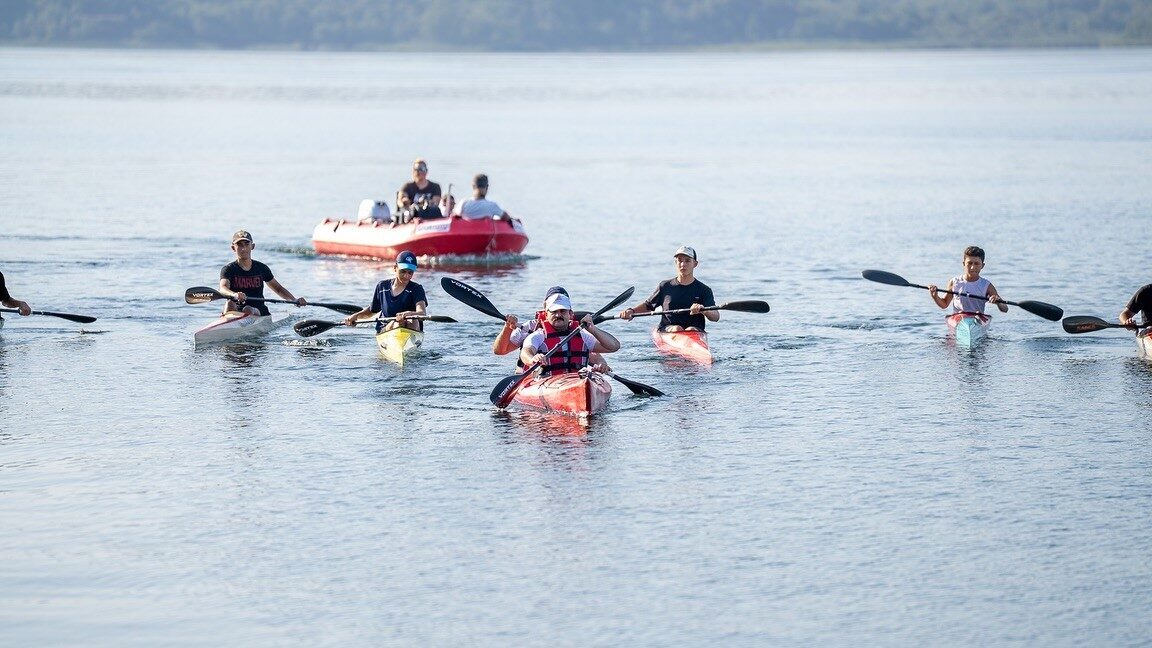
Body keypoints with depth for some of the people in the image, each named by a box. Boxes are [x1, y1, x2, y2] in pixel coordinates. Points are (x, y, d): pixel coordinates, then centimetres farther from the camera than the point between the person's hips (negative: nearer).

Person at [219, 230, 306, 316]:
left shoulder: (261, 268, 9)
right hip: (237, 310, -1)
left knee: (248, 310, -31)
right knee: (230, 304, -32)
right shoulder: (228, 270, 0)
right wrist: (234, 295, -46)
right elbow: (223, 288, -21)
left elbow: (278, 289, 20)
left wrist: (295, 300, 3)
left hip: (258, 311, 1)